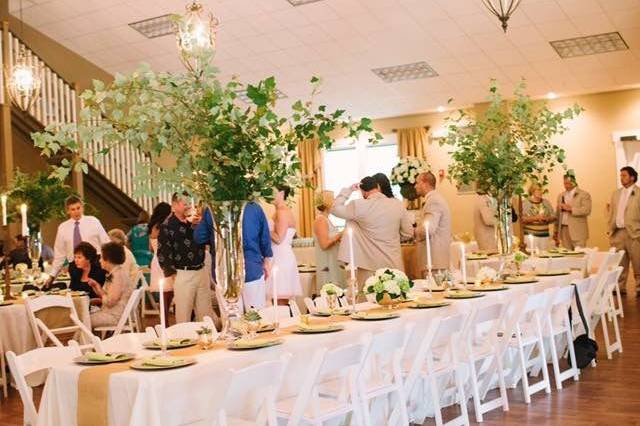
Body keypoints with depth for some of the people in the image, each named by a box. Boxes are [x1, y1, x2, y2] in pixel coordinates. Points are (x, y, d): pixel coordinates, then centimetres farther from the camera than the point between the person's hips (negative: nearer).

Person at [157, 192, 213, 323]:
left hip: (201, 271, 6)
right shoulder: (167, 226, -9)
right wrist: (170, 273, -9)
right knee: (184, 314, 1)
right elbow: (162, 252, -10)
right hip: (183, 275, -6)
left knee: (206, 313, 13)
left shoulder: (193, 222, 11)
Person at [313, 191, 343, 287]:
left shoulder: (325, 219, 16)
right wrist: (340, 235, -14)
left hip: (333, 265, 9)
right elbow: (324, 244, -22)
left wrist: (339, 237, 10)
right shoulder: (320, 220, -13)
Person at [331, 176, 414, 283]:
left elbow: (335, 209, 5)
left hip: (370, 267, -2)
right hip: (394, 265, 2)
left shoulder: (359, 206, -10)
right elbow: (408, 233, 4)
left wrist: (348, 190, 10)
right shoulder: (398, 204, -3)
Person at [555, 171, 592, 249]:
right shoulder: (561, 196, 17)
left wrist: (570, 209, -18)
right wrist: (556, 231, 15)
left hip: (578, 232, -5)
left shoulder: (584, 195, 0)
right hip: (564, 230, 5)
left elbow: (587, 210, -14)